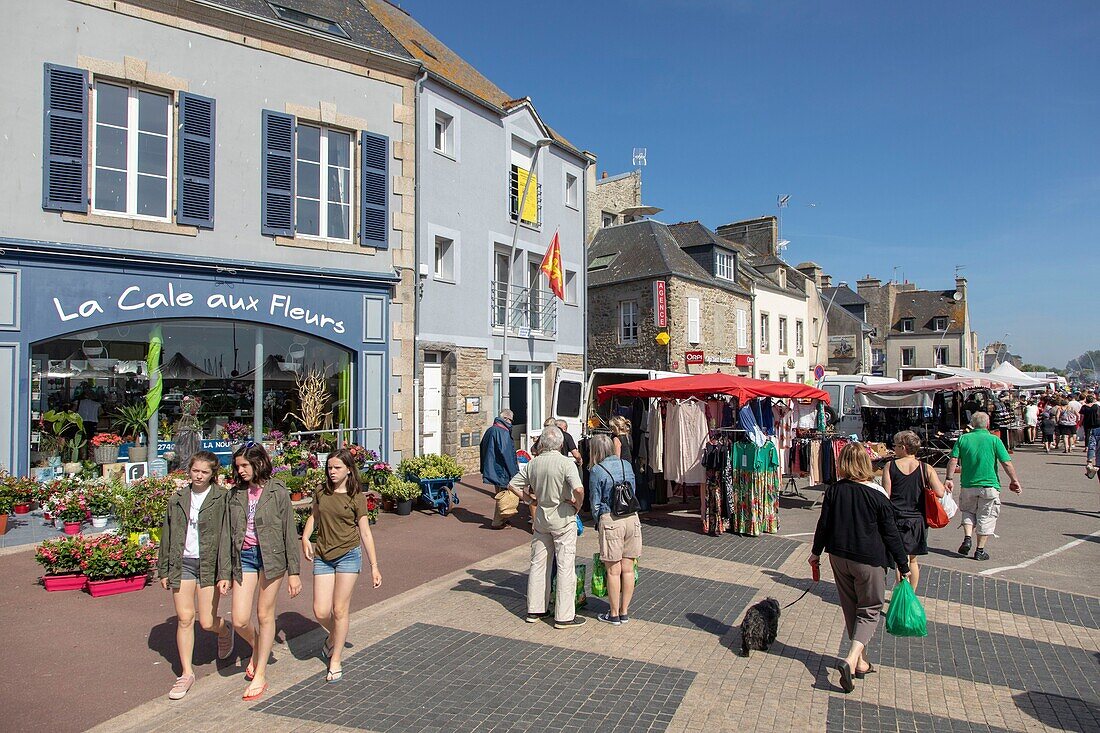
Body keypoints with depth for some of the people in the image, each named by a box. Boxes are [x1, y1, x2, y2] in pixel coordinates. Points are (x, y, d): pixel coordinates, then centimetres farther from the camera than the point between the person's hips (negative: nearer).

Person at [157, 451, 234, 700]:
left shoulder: (222, 498, -7)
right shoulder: (178, 499, 6)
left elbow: (226, 536, -11)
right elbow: (167, 536, 13)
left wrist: (225, 573, -15)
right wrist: (164, 570, 12)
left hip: (209, 564, -3)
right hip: (182, 564, 3)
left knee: (207, 622, 1)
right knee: (184, 618, 3)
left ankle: (225, 631, 37)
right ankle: (186, 673, 17)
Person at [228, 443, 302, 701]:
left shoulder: (277, 492, -6)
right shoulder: (235, 494, 5)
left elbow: (289, 532, -4)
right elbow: (229, 533, 9)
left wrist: (293, 572, -5)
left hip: (271, 555, -3)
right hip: (244, 556, 3)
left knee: (265, 614, 7)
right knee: (239, 621, -1)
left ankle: (260, 675, 22)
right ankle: (256, 647, 34)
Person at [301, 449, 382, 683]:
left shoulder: (357, 497, -6)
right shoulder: (321, 493, 3)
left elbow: (365, 532, -3)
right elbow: (314, 516, 21)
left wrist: (374, 566, -3)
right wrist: (305, 538, 0)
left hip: (348, 555, -3)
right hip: (322, 556, 3)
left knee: (339, 611, 2)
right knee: (320, 612, 1)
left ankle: (335, 661, 20)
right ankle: (334, 636, 36)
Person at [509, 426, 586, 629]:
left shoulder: (532, 464, 1)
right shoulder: (566, 463, -16)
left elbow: (513, 485, 6)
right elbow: (579, 489, -28)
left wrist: (532, 499, 9)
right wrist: (577, 506, -10)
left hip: (541, 515, 5)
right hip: (563, 517, -5)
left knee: (538, 563, 14)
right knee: (565, 566, 2)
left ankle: (535, 609, 23)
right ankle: (564, 616, 6)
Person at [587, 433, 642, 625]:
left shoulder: (596, 471, -7)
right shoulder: (626, 465, 7)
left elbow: (596, 502, -2)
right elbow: (633, 492, 14)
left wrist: (598, 523, 12)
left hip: (610, 520, -5)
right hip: (632, 518, 5)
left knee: (613, 570, 5)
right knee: (628, 569, 11)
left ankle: (614, 615, 15)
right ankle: (624, 612, 21)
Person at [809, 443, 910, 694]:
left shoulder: (834, 491, -5)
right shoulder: (877, 495, -13)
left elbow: (824, 524, 1)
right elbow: (891, 533, -7)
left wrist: (816, 552, 15)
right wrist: (903, 566, 3)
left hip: (838, 557, 4)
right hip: (869, 560, -4)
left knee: (851, 608, 18)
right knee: (870, 610, 9)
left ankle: (860, 661, 29)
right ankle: (851, 659, -9)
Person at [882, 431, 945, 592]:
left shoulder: (890, 466, -7)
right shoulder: (926, 468, -3)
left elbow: (886, 496, -9)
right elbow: (940, 493, -11)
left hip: (897, 519, -2)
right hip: (918, 520, 2)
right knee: (913, 560, 17)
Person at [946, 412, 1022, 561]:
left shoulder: (963, 439, 1)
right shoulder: (994, 440, -5)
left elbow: (953, 460, -5)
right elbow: (1007, 463, -6)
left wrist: (949, 479, -1)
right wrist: (1014, 481, 4)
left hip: (968, 485, 2)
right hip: (989, 485, -2)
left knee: (968, 511, 22)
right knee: (986, 517, 9)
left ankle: (967, 538, 3)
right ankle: (980, 551, 11)